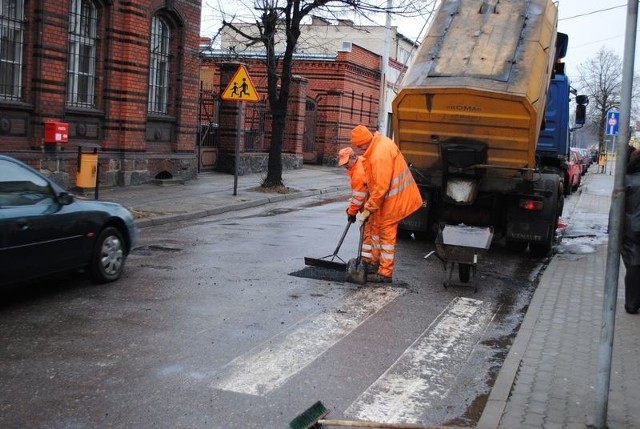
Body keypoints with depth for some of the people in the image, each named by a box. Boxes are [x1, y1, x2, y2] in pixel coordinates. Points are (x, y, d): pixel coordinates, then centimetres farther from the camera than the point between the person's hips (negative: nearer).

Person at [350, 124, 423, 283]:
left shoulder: (380, 156, -31)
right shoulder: (379, 142, -1)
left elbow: (381, 188, -28)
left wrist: (368, 209, -19)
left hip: (393, 200, -10)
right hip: (389, 196, 10)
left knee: (387, 234, 0)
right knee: (376, 225, 21)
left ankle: (385, 274, 10)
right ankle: (374, 260, 37)